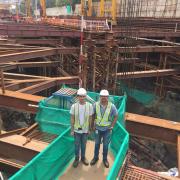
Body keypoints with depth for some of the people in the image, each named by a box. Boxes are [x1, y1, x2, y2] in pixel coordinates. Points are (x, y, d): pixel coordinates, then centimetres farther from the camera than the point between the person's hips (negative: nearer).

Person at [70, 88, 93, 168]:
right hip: (77, 130, -1)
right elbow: (72, 119, -6)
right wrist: (72, 130, -3)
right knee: (77, 145, 13)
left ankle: (83, 157, 39)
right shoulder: (74, 106, -14)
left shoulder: (89, 106, -13)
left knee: (83, 145, 18)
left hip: (85, 130, 1)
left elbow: (90, 118, -2)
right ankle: (76, 158, 34)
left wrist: (90, 129, 3)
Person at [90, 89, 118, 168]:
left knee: (105, 145, 13)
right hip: (98, 128, 1)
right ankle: (95, 157, 39)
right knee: (97, 144, 18)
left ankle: (105, 159, 35)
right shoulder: (96, 105, -16)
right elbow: (93, 115, -2)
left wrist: (112, 126, -4)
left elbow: (116, 116, -3)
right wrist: (92, 125, -1)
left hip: (107, 129, -1)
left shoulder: (112, 106, -17)